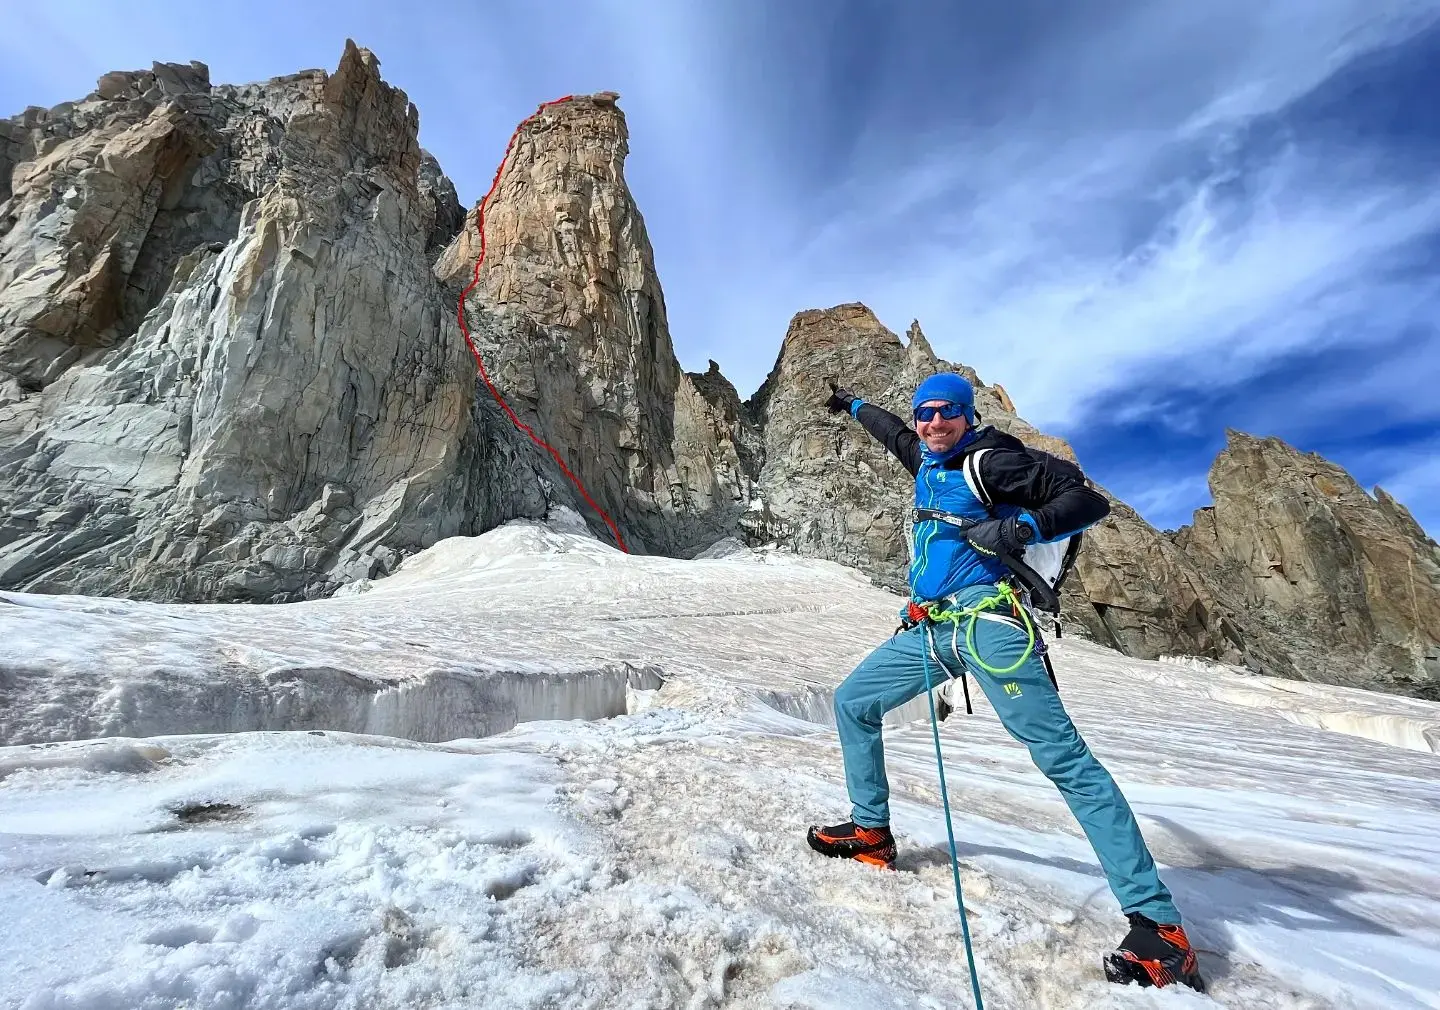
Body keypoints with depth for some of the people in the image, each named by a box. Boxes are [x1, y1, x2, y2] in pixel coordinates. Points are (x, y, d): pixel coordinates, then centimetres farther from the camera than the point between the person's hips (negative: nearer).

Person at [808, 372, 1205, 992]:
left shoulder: (987, 459, -3)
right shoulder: (926, 462, 19)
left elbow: (1088, 500, -7)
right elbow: (894, 432, 41)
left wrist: (1022, 530, -24)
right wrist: (852, 405, 55)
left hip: (985, 620, -8)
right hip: (929, 628, 8)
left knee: (1063, 757, -13)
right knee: (853, 702, 12)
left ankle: (1157, 923, -5)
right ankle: (870, 830, 25)